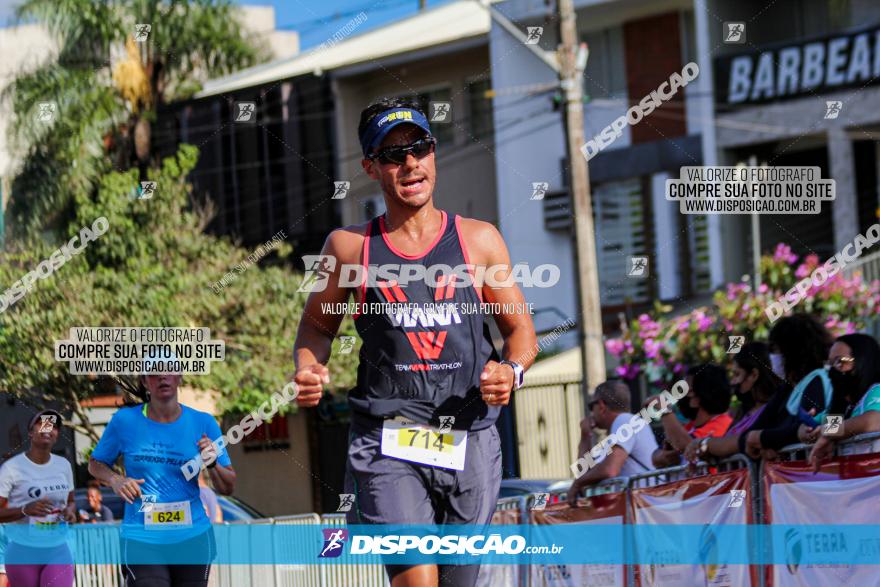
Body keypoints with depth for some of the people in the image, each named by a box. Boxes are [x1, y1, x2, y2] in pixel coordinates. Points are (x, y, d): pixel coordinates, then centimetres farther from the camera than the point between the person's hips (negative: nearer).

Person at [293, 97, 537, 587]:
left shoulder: (478, 240, 9)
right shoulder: (349, 247, 6)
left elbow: (521, 331, 13)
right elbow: (317, 324, 18)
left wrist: (511, 371, -9)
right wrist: (308, 369, -3)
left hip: (470, 441, 2)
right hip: (386, 440, -2)